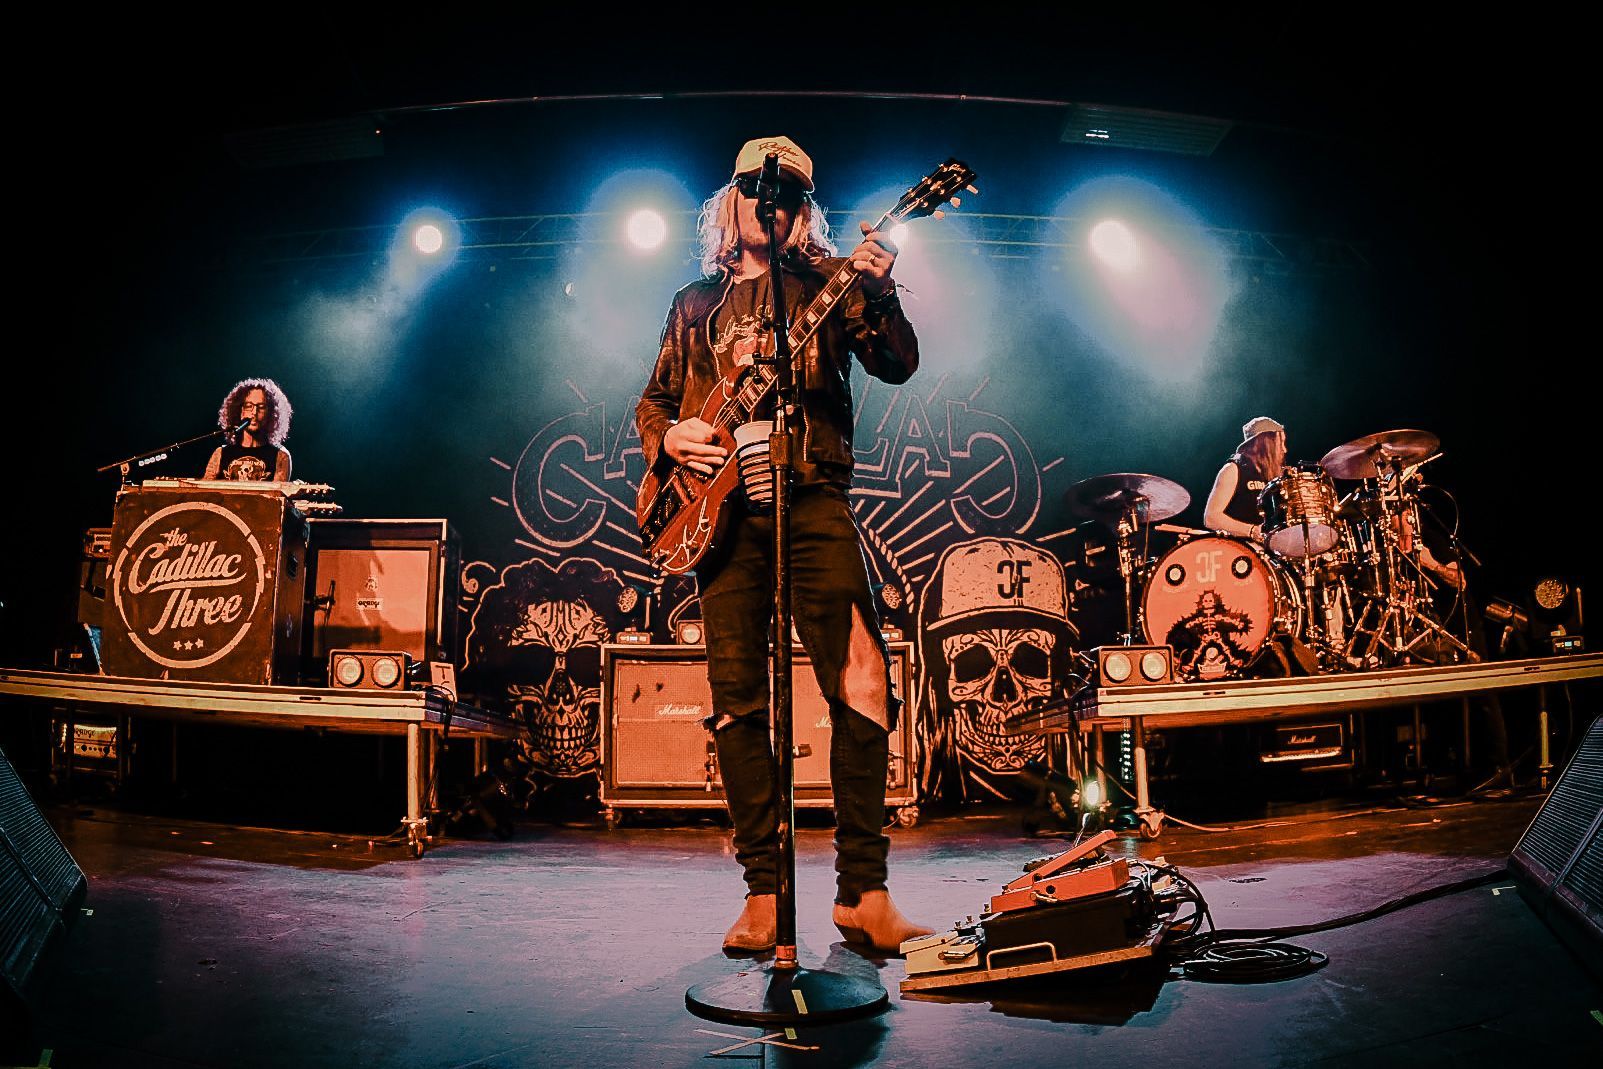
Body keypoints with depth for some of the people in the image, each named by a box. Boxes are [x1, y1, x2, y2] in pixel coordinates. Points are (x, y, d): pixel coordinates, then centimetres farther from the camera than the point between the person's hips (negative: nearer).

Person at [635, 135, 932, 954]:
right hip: (719, 508, 3)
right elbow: (653, 400, 24)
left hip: (812, 499, -2)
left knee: (862, 684, -12)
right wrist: (667, 436, 2)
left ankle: (862, 891, -2)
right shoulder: (696, 302, 22)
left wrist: (879, 296, -20)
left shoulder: (828, 281, 13)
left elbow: (897, 366, -1)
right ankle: (763, 892, 10)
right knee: (737, 699, 0)